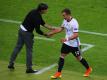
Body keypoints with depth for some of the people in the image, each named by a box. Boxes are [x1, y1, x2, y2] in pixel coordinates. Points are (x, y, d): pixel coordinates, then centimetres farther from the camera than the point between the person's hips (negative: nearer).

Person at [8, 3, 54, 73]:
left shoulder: (35, 12, 3)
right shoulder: (36, 17, -25)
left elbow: (42, 23, 13)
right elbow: (38, 30, -21)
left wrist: (51, 28, 8)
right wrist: (46, 35, -8)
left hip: (21, 30, 9)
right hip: (27, 33, -9)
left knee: (18, 47, 16)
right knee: (29, 50, 3)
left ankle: (11, 64, 23)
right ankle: (29, 68, 10)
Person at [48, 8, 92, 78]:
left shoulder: (74, 23, -26)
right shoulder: (65, 20, -1)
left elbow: (76, 35, -30)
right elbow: (61, 28, 16)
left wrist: (67, 39, -40)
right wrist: (52, 33, 15)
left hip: (74, 44, -7)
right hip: (67, 43, 7)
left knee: (79, 58, 9)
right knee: (62, 56, 2)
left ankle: (88, 69, 32)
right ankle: (59, 73, 7)